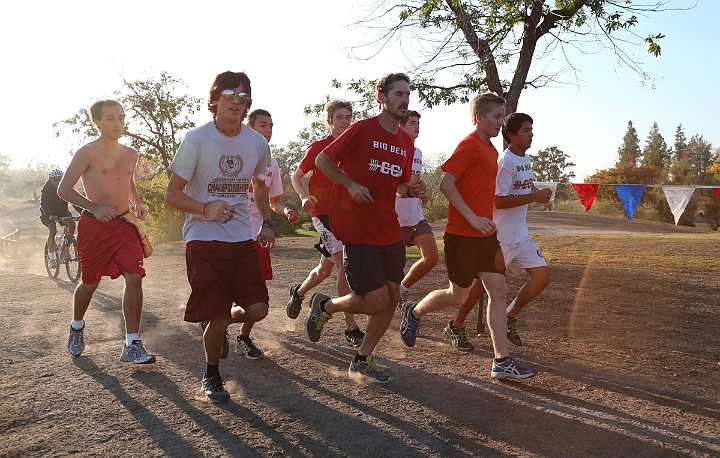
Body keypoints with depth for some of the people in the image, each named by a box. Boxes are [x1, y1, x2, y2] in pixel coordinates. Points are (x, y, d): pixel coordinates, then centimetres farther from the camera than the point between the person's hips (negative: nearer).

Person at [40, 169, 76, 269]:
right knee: (52, 230, -27)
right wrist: (49, 215, -50)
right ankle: (51, 258, -22)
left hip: (62, 211, 3)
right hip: (48, 213, -3)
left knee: (72, 223, -26)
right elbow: (43, 204, -31)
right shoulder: (46, 188, -19)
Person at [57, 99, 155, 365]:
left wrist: (138, 204, 8)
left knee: (134, 278, -13)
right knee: (90, 283, 11)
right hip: (94, 226, -3)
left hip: (124, 225, 4)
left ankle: (132, 345, -8)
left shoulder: (130, 154, 10)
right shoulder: (87, 153, -7)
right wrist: (94, 207, -23)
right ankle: (77, 327, 42)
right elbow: (63, 189, -10)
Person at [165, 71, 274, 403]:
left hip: (241, 239, 4)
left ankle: (216, 322, 29)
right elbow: (172, 195, -8)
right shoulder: (196, 140, -10)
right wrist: (206, 208, -26)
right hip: (203, 240, -4)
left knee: (257, 309, -6)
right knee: (218, 318, -3)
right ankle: (211, 376, 25)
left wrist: (267, 223, 8)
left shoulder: (258, 143, 3)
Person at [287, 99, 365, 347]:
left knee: (325, 269, 17)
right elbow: (297, 176, 4)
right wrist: (304, 197, -14)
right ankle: (351, 327, -11)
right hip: (323, 212, -5)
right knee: (344, 263, -18)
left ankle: (298, 292, 48)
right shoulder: (318, 147, -4)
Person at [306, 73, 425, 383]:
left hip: (389, 230, 7)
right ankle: (325, 306, 19)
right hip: (357, 229, -7)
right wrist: (352, 185, -17)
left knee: (392, 297, 6)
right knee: (377, 301, -10)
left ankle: (362, 361, 23)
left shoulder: (406, 142, 11)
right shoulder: (363, 129, -9)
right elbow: (322, 160, -5)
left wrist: (411, 190, 1)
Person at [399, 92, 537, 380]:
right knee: (458, 296, 2)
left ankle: (502, 362, 5)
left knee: (499, 291, 2)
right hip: (462, 235, -8)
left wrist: (488, 222, 18)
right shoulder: (469, 145, -12)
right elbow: (446, 184, -20)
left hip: (485, 234, 8)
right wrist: (472, 218, -24)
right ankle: (414, 313, 30)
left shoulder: (491, 150, 15)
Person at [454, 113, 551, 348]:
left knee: (542, 276, 1)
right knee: (485, 282, 1)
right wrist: (535, 197, -22)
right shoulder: (505, 162, -17)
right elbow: (499, 200, -23)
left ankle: (509, 319, 17)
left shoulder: (526, 160, 12)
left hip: (521, 235, 8)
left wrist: (538, 196, 8)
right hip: (500, 237, -8)